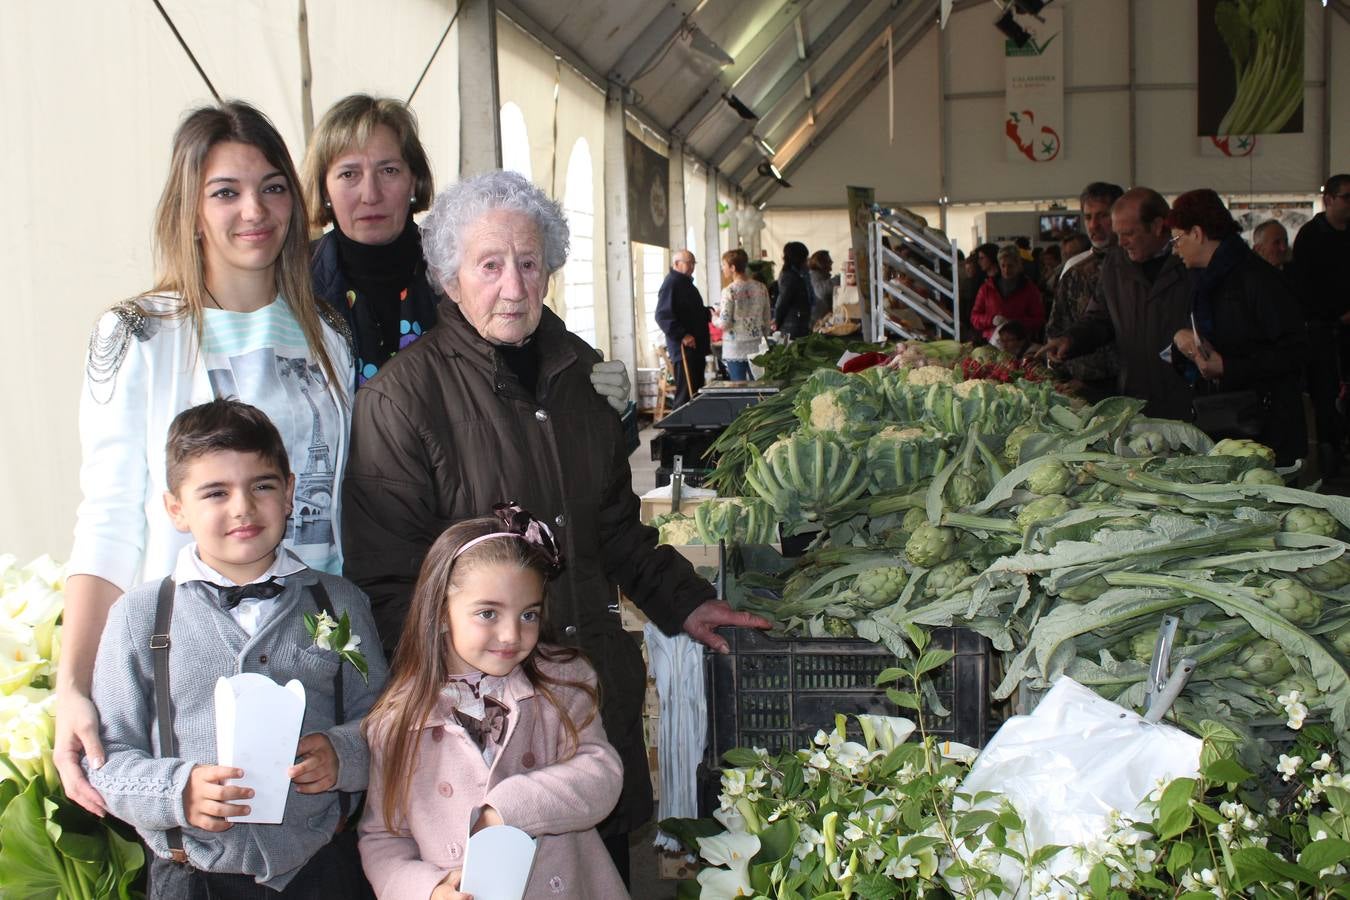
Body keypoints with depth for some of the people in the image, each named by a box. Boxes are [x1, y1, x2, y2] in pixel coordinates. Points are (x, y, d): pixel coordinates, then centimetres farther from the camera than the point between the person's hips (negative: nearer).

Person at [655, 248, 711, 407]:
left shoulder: (687, 283, 20)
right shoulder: (671, 284, -11)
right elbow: (663, 316, -20)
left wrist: (708, 314, 13)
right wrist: (682, 335, -24)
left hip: (697, 347, 10)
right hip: (683, 348, -10)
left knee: (696, 392, 12)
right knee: (685, 394, -12)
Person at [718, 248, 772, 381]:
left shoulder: (729, 291, -12)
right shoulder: (761, 288, 3)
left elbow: (724, 324, -13)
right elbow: (766, 320, 9)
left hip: (735, 349, -5)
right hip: (756, 347, 5)